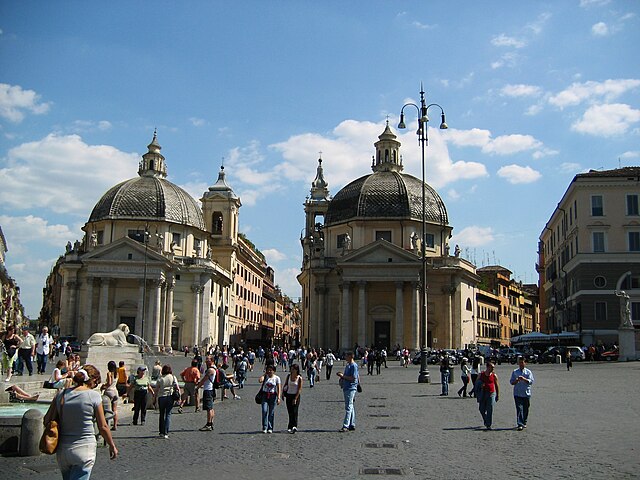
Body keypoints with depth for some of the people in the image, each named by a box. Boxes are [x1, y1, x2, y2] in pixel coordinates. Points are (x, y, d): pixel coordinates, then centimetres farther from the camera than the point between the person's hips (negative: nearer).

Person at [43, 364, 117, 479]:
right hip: (84, 449, -5)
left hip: (62, 450, 5)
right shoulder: (94, 395, -9)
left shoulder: (61, 394, 2)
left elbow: (47, 420, 4)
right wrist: (112, 446, 8)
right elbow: (103, 427, -5)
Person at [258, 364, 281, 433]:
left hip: (273, 396, 0)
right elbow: (260, 380, -19)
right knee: (264, 411, -11)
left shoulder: (277, 378, 1)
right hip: (265, 395, 0)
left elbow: (279, 388, -2)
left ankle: (270, 428, 12)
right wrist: (265, 374, -9)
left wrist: (278, 398, -11)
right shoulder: (265, 376, 3)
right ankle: (264, 427, -4)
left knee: (271, 412, 2)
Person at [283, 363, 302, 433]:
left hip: (296, 396, -4)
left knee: (294, 411, -12)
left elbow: (299, 389, -9)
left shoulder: (299, 378, -8)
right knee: (290, 412, 7)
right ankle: (290, 427, 13)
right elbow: (285, 384, 15)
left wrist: (295, 398, -14)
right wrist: (283, 393, 4)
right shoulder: (288, 376, 5)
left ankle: (294, 426, -18)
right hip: (288, 395, 4)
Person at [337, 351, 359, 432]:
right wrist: (342, 375, 8)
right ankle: (352, 425, 18)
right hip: (346, 388, 10)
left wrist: (343, 376, -15)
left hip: (351, 388, -10)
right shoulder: (347, 365, 16)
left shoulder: (354, 365, -13)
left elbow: (353, 378, -19)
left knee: (349, 407, -12)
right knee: (351, 407, 13)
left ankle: (346, 426, -15)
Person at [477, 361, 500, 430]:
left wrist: (498, 395, 5)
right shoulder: (481, 375, 4)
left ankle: (488, 425, -2)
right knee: (482, 409, 7)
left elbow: (497, 386, 7)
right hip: (482, 394, 2)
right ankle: (486, 421, 33)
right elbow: (476, 384, 13)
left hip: (491, 394, -2)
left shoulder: (494, 376, 2)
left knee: (490, 410, -7)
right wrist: (480, 386, -8)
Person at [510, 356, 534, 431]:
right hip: (517, 393, -1)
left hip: (526, 394, 1)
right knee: (519, 409, -10)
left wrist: (524, 379, -22)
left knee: (525, 409, 10)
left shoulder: (528, 372, 4)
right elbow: (512, 382, 4)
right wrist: (517, 380, -16)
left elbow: (531, 381, -7)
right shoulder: (515, 372, 5)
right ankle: (520, 424, -14)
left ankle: (524, 423, 29)